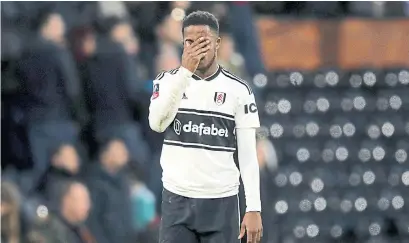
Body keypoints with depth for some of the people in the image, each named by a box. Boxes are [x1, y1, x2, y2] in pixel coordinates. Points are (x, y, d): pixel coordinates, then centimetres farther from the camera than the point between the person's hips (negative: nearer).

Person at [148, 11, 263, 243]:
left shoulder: (238, 90, 1)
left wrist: (253, 208, -7)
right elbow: (157, 123, -16)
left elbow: (248, 153, 0)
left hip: (222, 202, -1)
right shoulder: (169, 80, 4)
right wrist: (185, 72, -21)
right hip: (177, 200, 1)